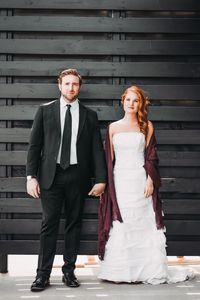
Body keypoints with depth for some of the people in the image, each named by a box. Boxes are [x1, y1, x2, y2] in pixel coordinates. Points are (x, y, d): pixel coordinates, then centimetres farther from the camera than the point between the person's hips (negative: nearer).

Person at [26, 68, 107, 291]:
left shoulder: (89, 115, 9)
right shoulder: (45, 110, 6)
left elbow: (97, 149, 6)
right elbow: (34, 145, 4)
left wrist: (101, 179, -1)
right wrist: (31, 176, -4)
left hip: (77, 176, 2)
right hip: (51, 175, -1)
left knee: (74, 224, 7)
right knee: (49, 225, -2)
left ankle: (69, 271, 16)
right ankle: (43, 274, 3)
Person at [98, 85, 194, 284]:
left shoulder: (146, 126, 6)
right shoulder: (113, 127, 8)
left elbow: (151, 156, 3)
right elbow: (109, 158, 7)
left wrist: (150, 180, -7)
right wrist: (107, 184, 2)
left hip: (140, 181, -1)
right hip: (119, 182, 1)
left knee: (143, 224, 1)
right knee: (119, 225, 2)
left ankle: (148, 271, 9)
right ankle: (119, 271, 9)